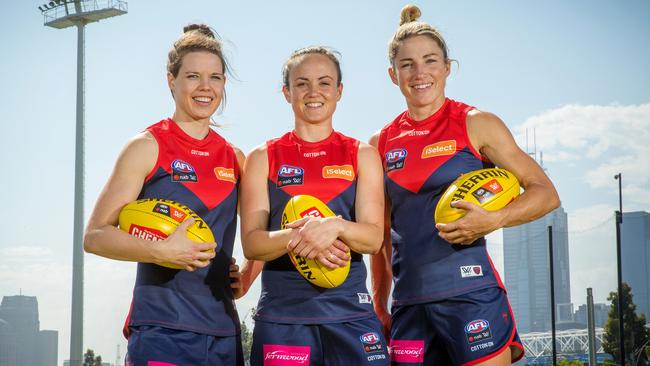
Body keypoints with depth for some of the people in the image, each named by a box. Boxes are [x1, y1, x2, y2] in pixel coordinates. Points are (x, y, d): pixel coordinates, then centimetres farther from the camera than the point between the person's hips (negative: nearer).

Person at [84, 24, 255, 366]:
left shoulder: (234, 157, 12)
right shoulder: (148, 147, -2)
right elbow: (95, 236, -7)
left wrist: (245, 277, 7)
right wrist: (161, 250, -21)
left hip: (223, 334, 5)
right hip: (162, 332, -5)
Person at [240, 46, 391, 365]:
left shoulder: (362, 155, 9)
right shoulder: (263, 158, 7)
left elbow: (373, 237, -1)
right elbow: (251, 243, -1)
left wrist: (335, 226, -22)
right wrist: (296, 237, -21)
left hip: (350, 312, 1)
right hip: (281, 315, 0)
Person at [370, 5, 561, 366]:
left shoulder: (476, 125, 1)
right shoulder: (382, 143, 11)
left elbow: (545, 193, -1)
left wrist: (493, 220, -17)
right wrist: (379, 307, 15)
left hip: (470, 294, -4)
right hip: (408, 304, 4)